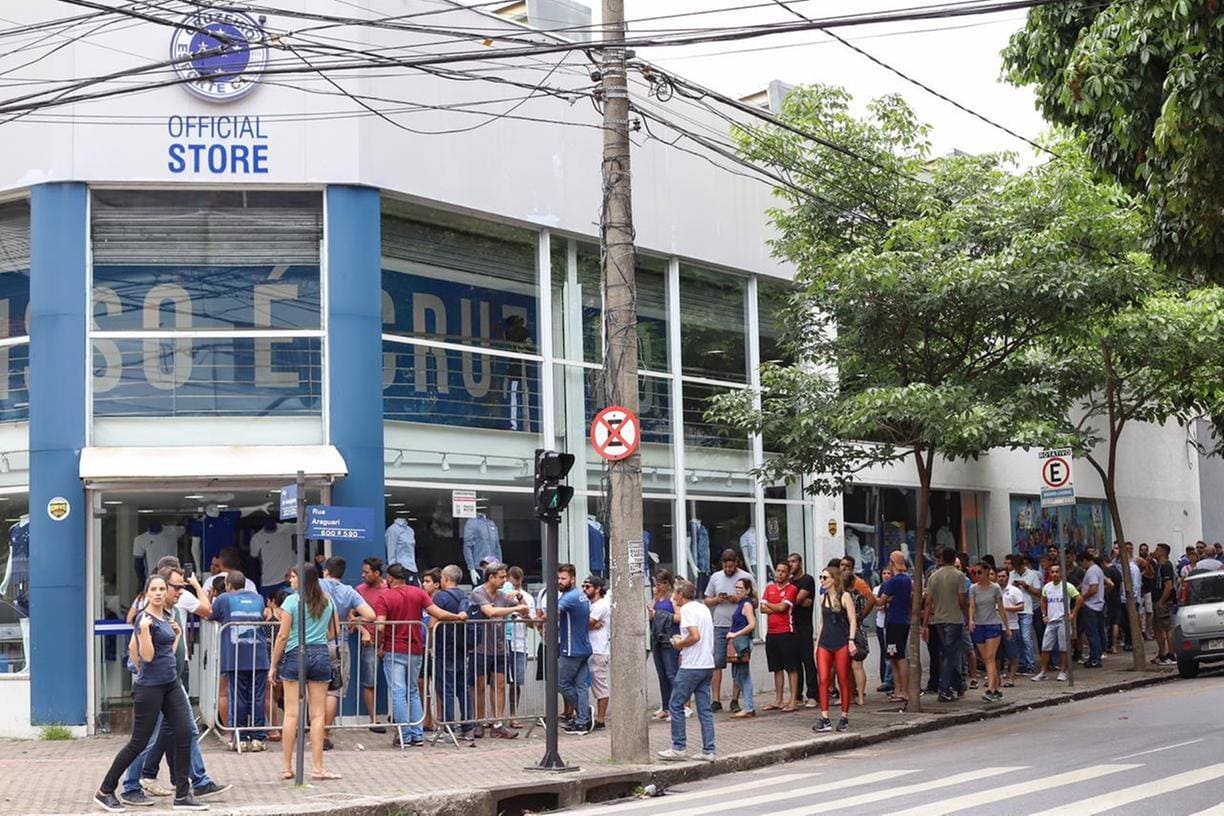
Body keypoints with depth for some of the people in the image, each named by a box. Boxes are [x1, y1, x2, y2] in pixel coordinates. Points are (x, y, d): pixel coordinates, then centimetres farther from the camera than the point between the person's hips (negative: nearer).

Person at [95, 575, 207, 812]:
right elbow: (147, 656, -19)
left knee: (185, 735, -2)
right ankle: (105, 791, 13)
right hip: (150, 687, -8)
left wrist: (177, 634, 18)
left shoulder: (166, 616, 12)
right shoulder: (144, 618, -13)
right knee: (138, 743, -1)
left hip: (170, 684, 8)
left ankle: (182, 795, 2)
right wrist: (144, 629, -30)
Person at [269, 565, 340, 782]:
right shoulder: (327, 601, 7)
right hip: (321, 655, 3)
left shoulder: (292, 601, -6)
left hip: (295, 655, -3)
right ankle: (317, 768, 3)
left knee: (291, 713, 1)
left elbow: (283, 636, -7)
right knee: (318, 714, 4)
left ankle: (287, 768, 4)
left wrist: (273, 665, 0)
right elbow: (335, 632, 14)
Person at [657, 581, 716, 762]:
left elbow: (695, 636, -22)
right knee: (705, 709, 8)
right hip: (707, 664, 8)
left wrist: (679, 644, -6)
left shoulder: (687, 609, -11)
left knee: (675, 705, 1)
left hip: (692, 666, -8)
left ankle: (678, 748, 2)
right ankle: (708, 751, 5)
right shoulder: (704, 608, 15)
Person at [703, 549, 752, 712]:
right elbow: (707, 601, 16)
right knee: (717, 663, -1)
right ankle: (716, 700, 2)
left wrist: (737, 600, -15)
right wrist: (717, 600, -5)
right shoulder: (715, 577, 12)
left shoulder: (746, 577, 1)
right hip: (719, 627, 3)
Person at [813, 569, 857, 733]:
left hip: (842, 644, -5)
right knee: (823, 680, -6)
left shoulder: (845, 596, -3)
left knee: (843, 681, 2)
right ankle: (825, 719, -8)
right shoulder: (823, 598, 13)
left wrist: (851, 641, -17)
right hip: (825, 644, 5)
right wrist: (817, 644, 17)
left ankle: (844, 718, 11)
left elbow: (852, 621, -7)